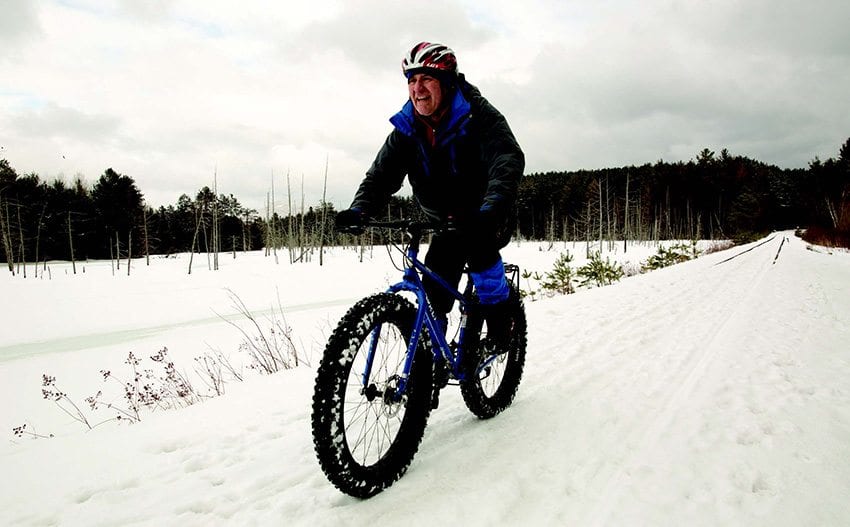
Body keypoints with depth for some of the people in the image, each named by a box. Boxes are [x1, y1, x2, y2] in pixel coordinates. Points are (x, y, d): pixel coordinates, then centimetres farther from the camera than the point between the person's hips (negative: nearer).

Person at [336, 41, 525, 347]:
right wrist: (360, 209, -35)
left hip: (488, 218, -4)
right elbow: (382, 173, -13)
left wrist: (491, 210, -56)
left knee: (477, 245, -35)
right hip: (447, 221, 5)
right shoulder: (407, 128, -7)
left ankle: (501, 318, -12)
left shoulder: (479, 116, -21)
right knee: (434, 294, -6)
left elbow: (508, 162, -37)